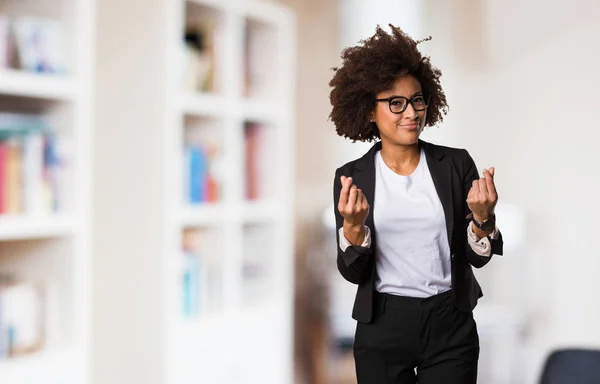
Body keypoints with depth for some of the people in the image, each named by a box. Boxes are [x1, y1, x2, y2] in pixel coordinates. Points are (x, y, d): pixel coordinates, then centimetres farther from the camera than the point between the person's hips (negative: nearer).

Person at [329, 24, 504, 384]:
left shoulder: (456, 164, -2)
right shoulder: (353, 177, -2)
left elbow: (478, 257, -1)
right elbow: (354, 273, -4)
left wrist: (483, 217, -20)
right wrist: (353, 226, -22)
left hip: (451, 327, 0)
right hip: (382, 329, 0)